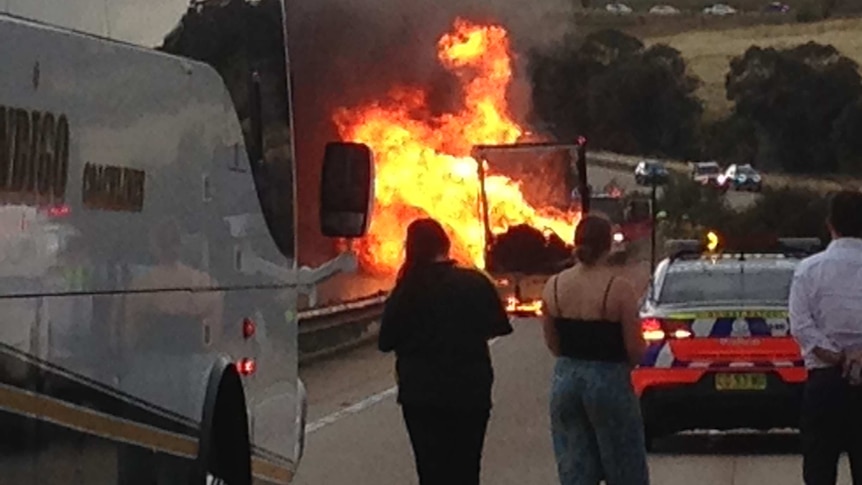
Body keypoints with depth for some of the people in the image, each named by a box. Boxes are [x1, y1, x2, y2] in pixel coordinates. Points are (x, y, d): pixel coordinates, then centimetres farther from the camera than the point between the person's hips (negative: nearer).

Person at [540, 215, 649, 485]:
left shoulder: (554, 286, -2)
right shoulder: (618, 288, -14)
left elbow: (552, 344, 6)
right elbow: (635, 350, -12)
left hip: (566, 379, 4)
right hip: (609, 381, -4)